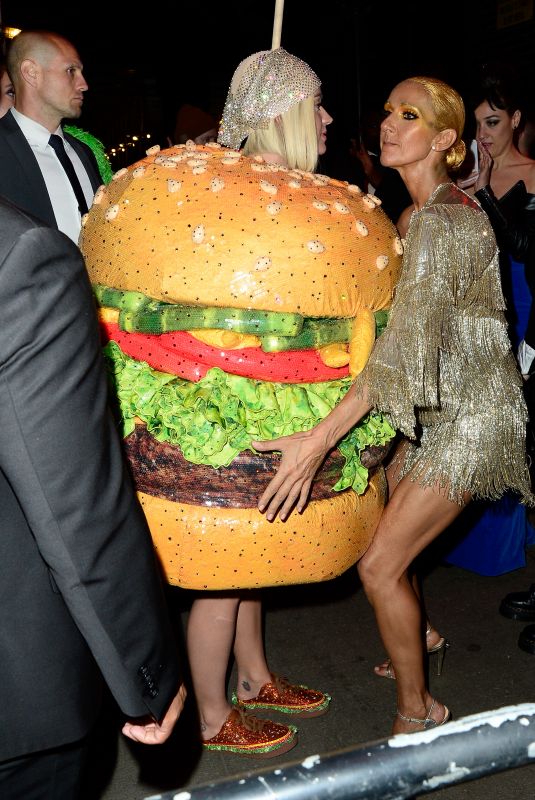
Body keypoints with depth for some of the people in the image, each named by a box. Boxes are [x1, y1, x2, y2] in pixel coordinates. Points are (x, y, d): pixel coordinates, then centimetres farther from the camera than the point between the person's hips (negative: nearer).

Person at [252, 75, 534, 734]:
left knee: (378, 565, -6)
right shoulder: (424, 212, 8)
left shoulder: (443, 221, -23)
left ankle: (417, 711, 15)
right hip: (435, 408, 9)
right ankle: (418, 637, 43)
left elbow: (405, 348, -32)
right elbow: (402, 329, 10)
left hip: (470, 415, -9)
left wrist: (318, 440, -37)